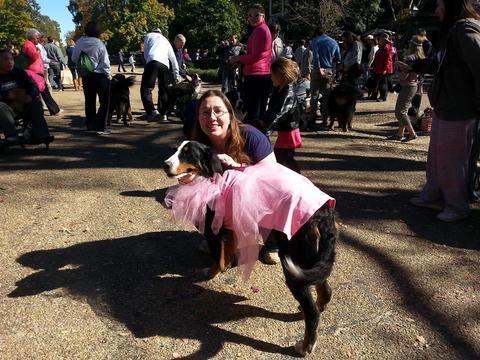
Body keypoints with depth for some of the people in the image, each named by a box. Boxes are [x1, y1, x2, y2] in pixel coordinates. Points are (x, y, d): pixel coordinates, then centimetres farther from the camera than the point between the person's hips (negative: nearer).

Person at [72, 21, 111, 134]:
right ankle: (100, 127, -4)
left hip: (86, 76, 5)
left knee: (89, 101, 15)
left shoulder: (80, 42, -4)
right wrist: (108, 75, 1)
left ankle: (90, 125, 22)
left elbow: (74, 59, 3)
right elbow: (105, 63, -13)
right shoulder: (99, 44, -16)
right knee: (104, 102, 1)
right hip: (100, 75, -5)